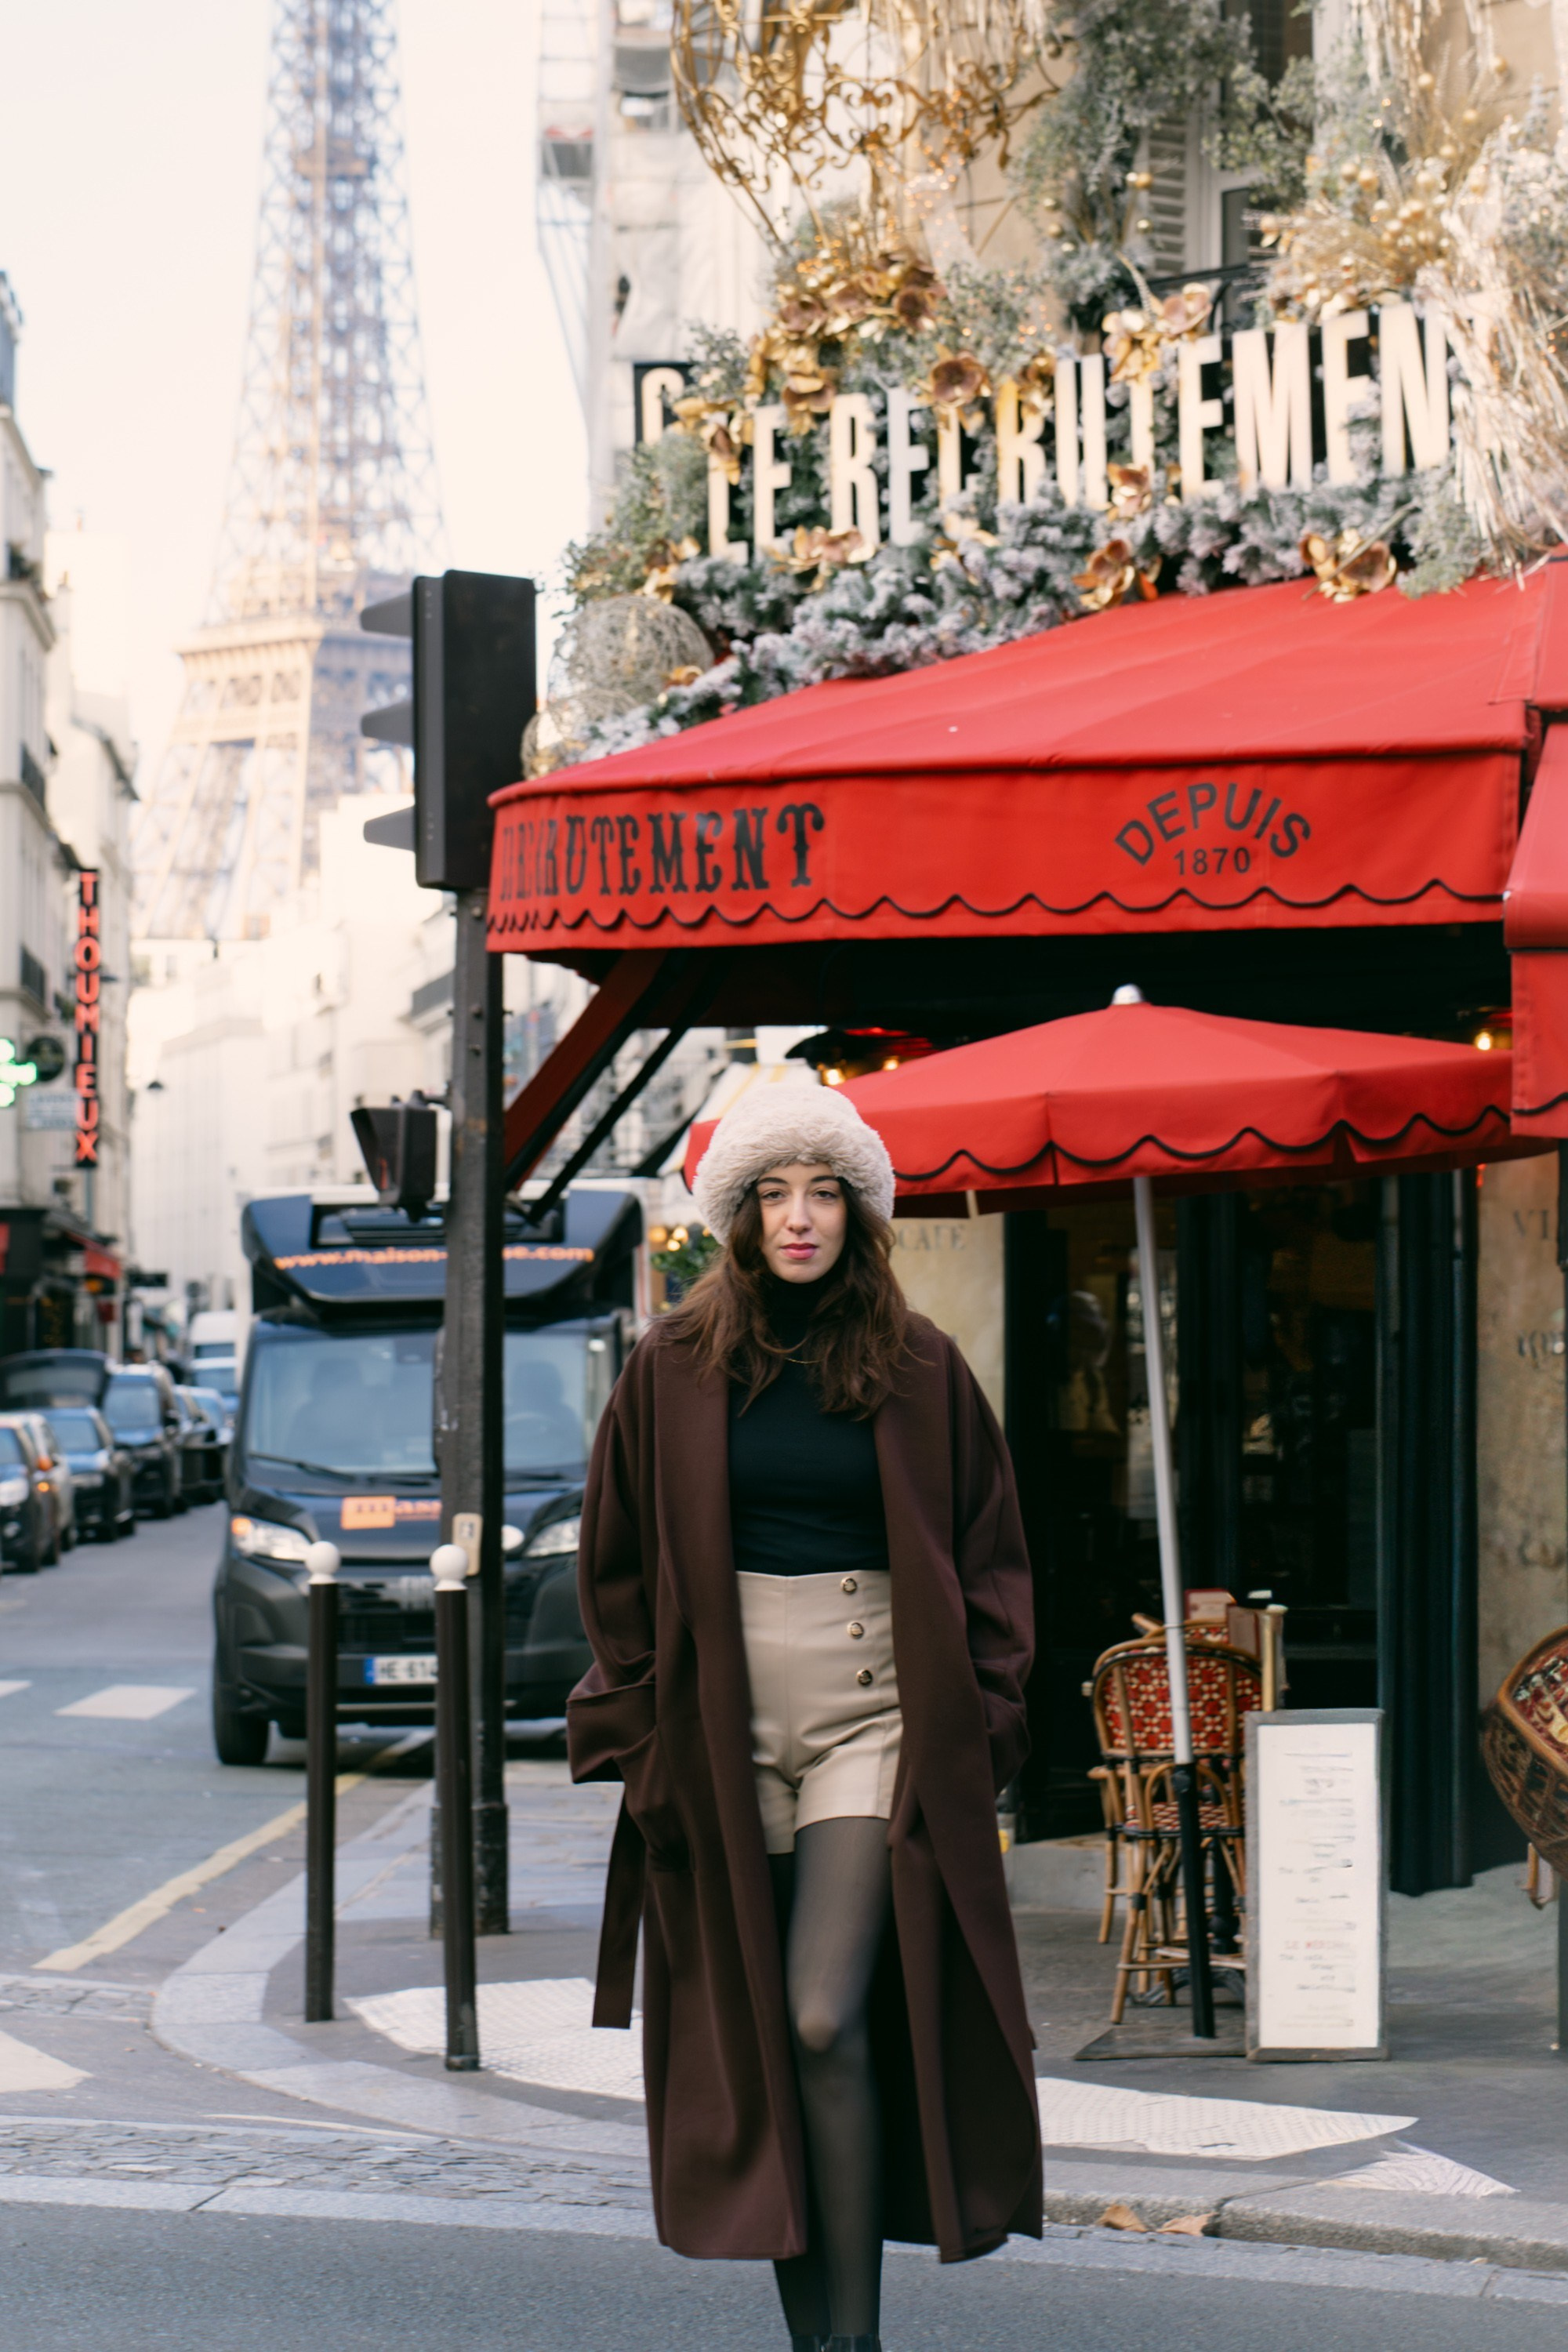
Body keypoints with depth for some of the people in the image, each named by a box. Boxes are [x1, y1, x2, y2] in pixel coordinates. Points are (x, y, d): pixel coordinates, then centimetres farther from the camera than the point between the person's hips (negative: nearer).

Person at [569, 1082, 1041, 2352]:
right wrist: (634, 1724, 3)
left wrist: (979, 1718, 0)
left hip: (872, 1714, -2)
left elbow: (989, 1557, 7)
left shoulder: (918, 1369, 2)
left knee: (826, 2020, -15)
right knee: (751, 2035, 5)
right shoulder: (673, 1369, 5)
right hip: (722, 1717, 2)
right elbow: (619, 1559, 9)